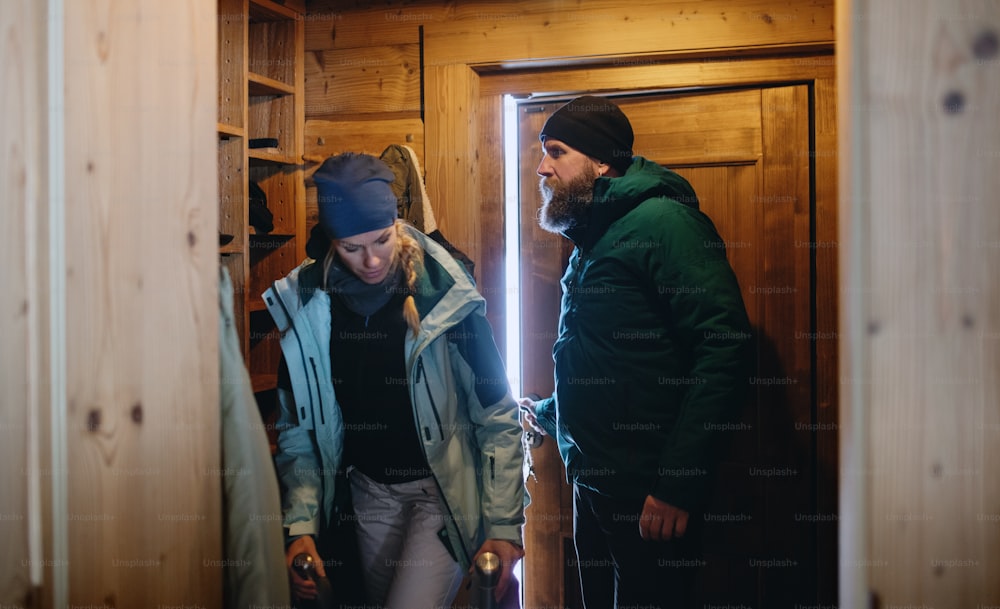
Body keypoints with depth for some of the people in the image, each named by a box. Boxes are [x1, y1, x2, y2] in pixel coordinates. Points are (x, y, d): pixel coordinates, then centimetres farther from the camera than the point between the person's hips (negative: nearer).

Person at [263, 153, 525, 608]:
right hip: (370, 490, 4)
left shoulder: (444, 297, -18)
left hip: (444, 486, -4)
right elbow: (297, 428, 0)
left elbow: (498, 419, -14)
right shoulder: (306, 308, -8)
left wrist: (504, 525, -16)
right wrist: (301, 526, -9)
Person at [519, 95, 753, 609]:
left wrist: (678, 482, -24)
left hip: (648, 494, -9)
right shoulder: (591, 241, 16)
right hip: (591, 485, 9)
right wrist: (548, 413, 36)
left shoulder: (662, 220, -13)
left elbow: (725, 346, -22)